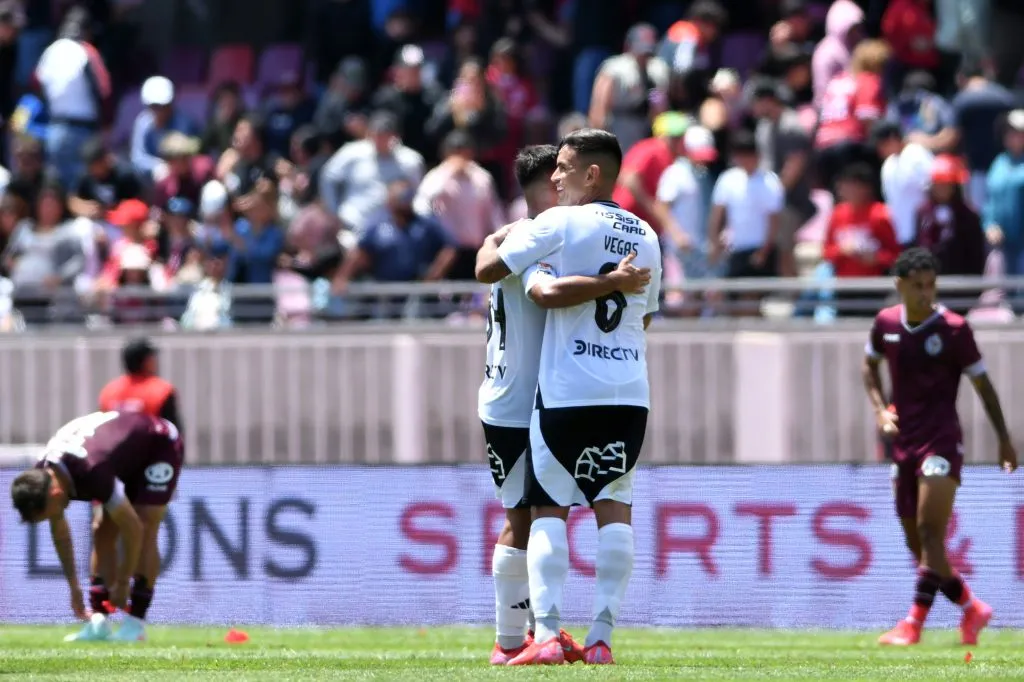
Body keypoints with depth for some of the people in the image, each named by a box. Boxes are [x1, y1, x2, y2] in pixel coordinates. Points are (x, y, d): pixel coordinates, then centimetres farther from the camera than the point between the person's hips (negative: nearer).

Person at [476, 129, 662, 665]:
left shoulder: (561, 224, -5)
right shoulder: (646, 238, 14)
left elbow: (486, 270, -2)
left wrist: (494, 239, 19)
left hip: (567, 394, -5)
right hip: (631, 394, 5)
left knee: (549, 508, 0)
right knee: (614, 507, 6)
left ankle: (546, 634, -10)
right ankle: (602, 636, 2)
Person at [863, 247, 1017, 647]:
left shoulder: (953, 329, -7)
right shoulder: (886, 323, 4)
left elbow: (981, 383, 0)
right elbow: (869, 365, 23)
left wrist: (1004, 439, 0)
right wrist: (879, 410, 6)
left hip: (941, 442, -5)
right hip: (904, 445, 5)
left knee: (929, 533, -17)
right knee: (916, 544, 8)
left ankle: (914, 624, -21)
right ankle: (971, 609, 25)